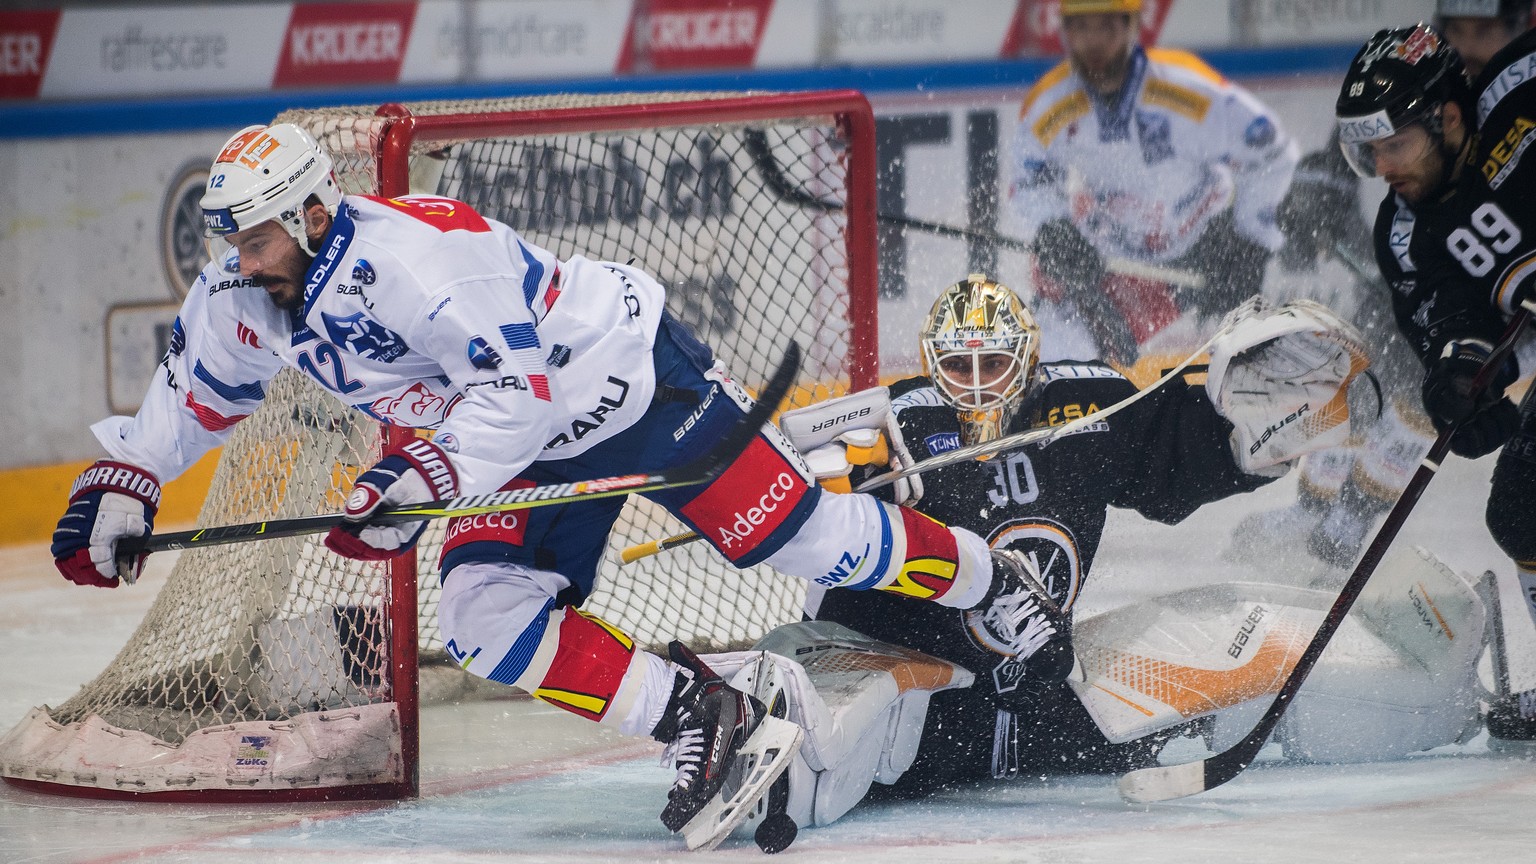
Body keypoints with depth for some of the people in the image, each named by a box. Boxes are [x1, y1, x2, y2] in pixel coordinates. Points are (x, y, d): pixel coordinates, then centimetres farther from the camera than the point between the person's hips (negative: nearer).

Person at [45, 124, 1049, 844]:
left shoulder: (415, 251, -33)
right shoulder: (242, 298, -6)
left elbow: (517, 382, -35)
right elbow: (195, 391, 13)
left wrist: (424, 479, -44)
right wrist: (125, 479, 3)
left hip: (624, 371, -8)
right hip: (531, 452, 8)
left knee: (801, 537, -5)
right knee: (487, 622, -12)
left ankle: (983, 576, 21)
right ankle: (702, 717, -9)